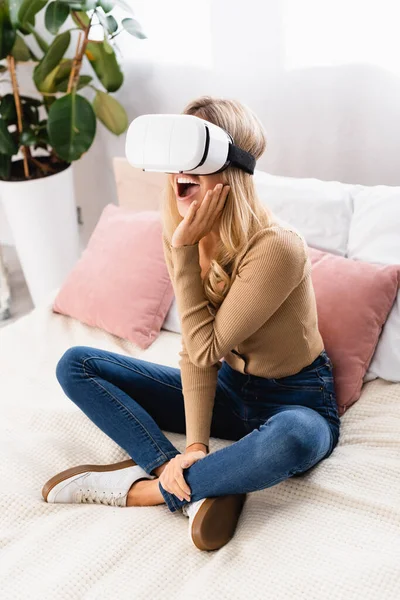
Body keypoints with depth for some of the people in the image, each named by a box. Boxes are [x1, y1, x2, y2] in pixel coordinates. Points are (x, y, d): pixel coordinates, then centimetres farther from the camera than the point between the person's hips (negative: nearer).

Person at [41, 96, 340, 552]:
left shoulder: (276, 247, -28)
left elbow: (206, 348, -23)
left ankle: (139, 487, -18)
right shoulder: (185, 234, -9)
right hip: (228, 389, 6)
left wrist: (183, 249, -27)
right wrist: (195, 443, -21)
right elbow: (196, 351, -11)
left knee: (292, 439, -44)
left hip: (295, 401, -5)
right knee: (75, 365, -5)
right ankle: (200, 490, -18)